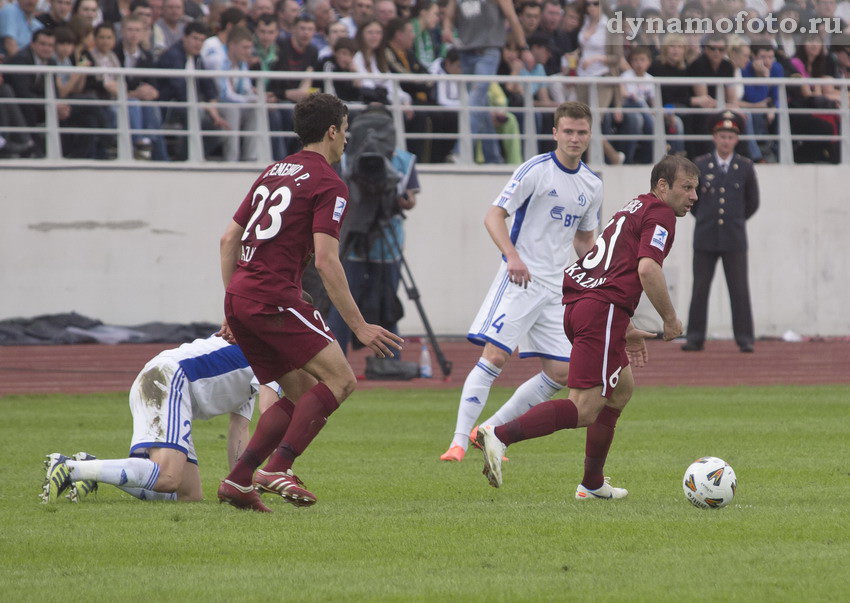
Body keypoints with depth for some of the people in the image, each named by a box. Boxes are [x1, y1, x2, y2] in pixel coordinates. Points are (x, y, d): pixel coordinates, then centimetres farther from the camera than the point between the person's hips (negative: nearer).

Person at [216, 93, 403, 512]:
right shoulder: (328, 184, -4)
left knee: (299, 396, 14)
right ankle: (277, 469, -18)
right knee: (340, 379, -7)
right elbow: (326, 261, -13)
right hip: (275, 299, -9)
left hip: (239, 299, 9)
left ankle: (238, 479, 4)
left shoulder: (273, 173, 21)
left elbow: (229, 238, 22)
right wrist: (359, 327, -11)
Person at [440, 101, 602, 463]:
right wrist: (513, 256, -27)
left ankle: (490, 431, 11)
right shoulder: (536, 170, -7)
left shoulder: (592, 186, 12)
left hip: (556, 289, 6)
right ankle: (459, 442, -16)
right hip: (520, 280, -6)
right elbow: (494, 216, -12)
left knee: (560, 372, 1)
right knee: (494, 355, -17)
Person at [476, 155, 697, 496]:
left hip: (577, 302, 10)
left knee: (622, 388, 26)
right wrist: (670, 319, -5)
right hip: (603, 311, -10)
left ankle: (592, 484, 27)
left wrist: (625, 331, 35)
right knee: (584, 410, -14)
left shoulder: (634, 209, 28)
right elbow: (647, 269, -17)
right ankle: (500, 436, -30)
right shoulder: (660, 213, -2)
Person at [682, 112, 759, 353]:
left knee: (739, 290, -2)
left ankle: (745, 339, 1)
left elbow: (752, 202, 15)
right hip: (705, 239, 1)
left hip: (734, 240, -1)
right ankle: (695, 338, 6)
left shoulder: (745, 167, 3)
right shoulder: (699, 165, 3)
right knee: (700, 289, 2)